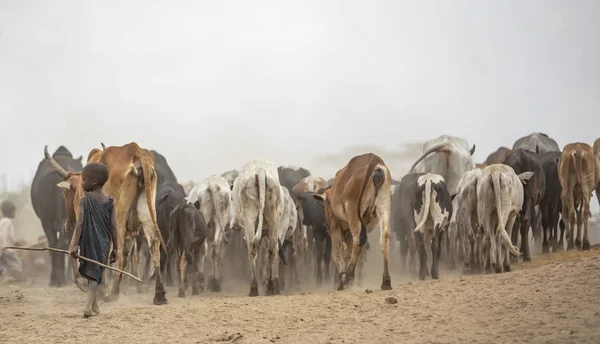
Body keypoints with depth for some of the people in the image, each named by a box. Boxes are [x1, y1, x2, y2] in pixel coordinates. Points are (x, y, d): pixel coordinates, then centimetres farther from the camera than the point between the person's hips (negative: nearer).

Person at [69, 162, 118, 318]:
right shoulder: (110, 201, 2)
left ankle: (94, 306, 18)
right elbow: (113, 226, 0)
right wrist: (115, 247, 6)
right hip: (103, 243, 2)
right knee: (95, 273, 2)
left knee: (91, 272, 12)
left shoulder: (85, 200, -7)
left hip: (88, 241, -2)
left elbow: (80, 223, -12)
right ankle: (90, 305, -17)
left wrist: (75, 244, -11)